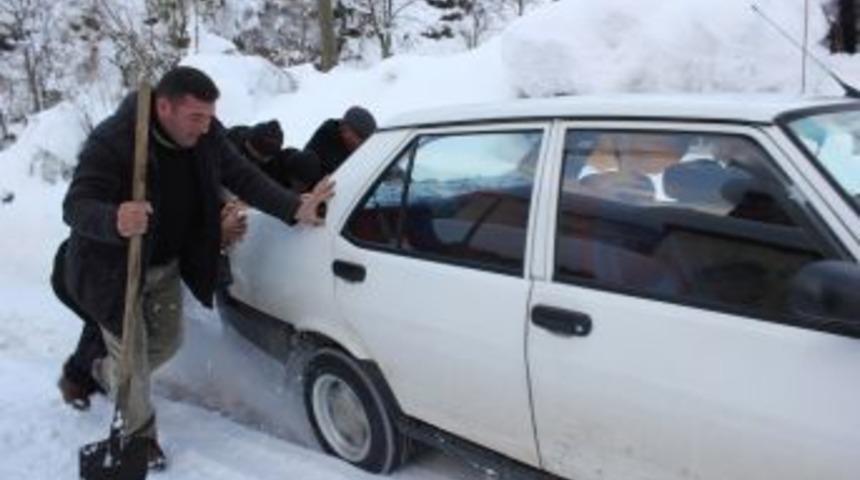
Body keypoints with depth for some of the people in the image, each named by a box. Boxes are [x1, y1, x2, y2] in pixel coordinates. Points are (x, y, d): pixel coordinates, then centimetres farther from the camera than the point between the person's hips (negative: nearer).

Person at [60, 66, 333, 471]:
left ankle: (107, 374, 53)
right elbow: (75, 206, -32)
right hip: (115, 270, -6)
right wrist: (114, 222, -55)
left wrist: (294, 209, -24)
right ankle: (139, 435, 32)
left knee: (168, 342, 21)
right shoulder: (111, 140, -30)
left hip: (167, 266, 6)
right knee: (132, 355, 4)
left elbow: (244, 177, -9)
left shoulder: (206, 135, -13)